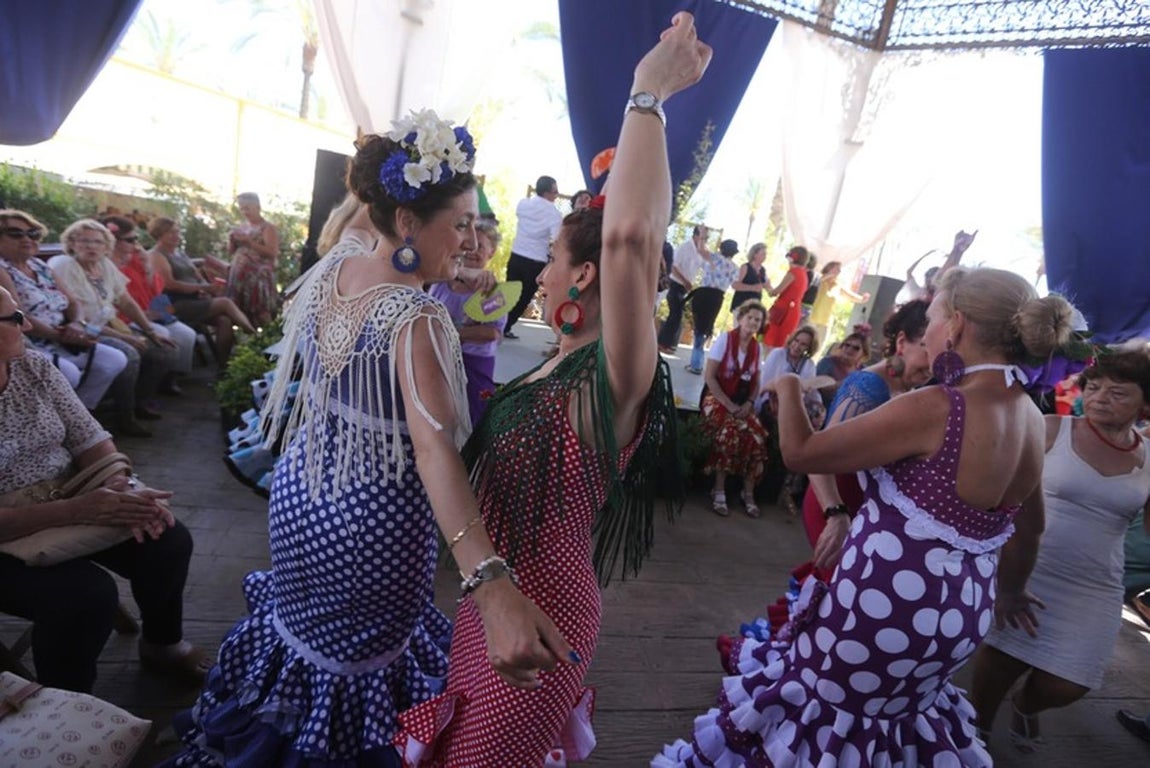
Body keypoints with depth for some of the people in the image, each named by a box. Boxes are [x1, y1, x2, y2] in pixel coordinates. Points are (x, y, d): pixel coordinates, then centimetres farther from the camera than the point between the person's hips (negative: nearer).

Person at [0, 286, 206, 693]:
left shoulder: (37, 368, -2)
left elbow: (90, 440, -1)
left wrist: (124, 487, -19)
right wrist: (74, 510, -33)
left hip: (70, 503, 5)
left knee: (170, 541, -12)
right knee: (88, 593, -28)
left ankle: (162, 643, 17)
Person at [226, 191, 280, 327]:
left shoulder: (268, 227, -3)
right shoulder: (240, 227, 16)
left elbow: (272, 252, -14)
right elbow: (231, 252, 21)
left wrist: (249, 241, -17)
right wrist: (231, 241, -1)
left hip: (259, 277, -6)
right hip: (240, 275, 7)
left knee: (260, 313, -15)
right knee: (240, 312, 4)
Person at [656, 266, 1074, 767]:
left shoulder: (935, 409, -26)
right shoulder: (1031, 418, 0)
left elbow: (800, 452, -21)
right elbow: (1028, 527, 15)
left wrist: (788, 387, -2)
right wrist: (1008, 591, 33)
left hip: (887, 607, -7)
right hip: (959, 614, 8)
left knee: (803, 706, 15)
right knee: (895, 717, 31)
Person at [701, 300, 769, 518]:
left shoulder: (756, 347, 9)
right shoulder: (725, 339, -6)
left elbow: (755, 382, 11)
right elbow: (709, 377, -11)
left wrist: (748, 404, -9)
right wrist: (728, 404, -18)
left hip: (743, 404, 4)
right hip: (718, 400, -4)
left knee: (756, 439, -21)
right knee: (730, 435, -31)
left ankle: (749, 494, -7)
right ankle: (719, 491, -18)